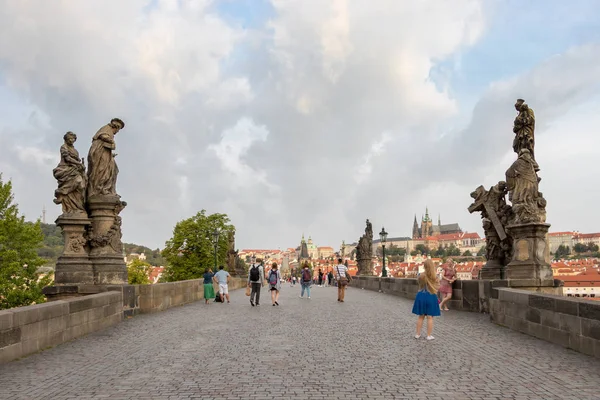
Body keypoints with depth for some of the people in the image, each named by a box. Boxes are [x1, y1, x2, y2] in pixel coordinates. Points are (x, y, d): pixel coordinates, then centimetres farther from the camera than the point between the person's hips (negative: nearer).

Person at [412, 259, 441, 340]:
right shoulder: (434, 277, -11)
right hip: (431, 297, -2)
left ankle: (417, 334, 18)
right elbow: (437, 287, 0)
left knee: (421, 316, 12)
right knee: (430, 317, 5)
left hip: (421, 296, 2)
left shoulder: (421, 276, -7)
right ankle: (429, 336, 9)